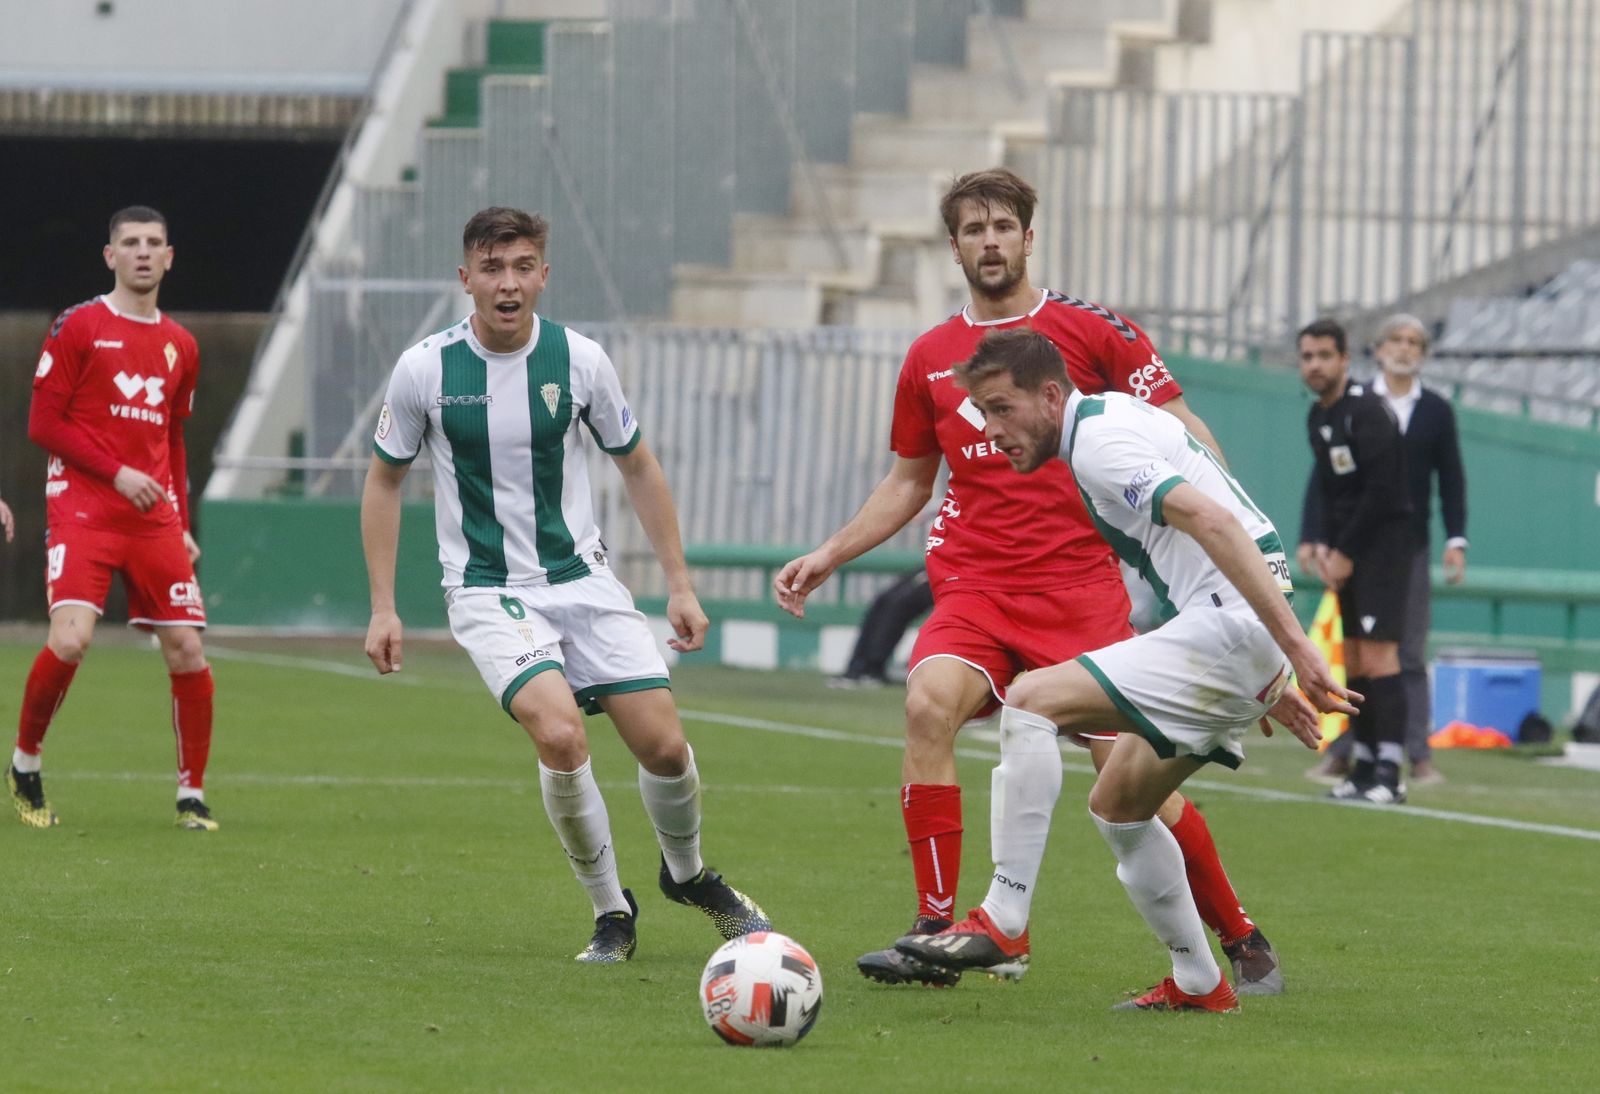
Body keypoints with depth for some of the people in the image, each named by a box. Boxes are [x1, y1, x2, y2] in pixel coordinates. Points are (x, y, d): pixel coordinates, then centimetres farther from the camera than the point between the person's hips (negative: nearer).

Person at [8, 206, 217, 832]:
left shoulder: (180, 346, 15)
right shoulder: (77, 327, -1)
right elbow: (43, 423, -5)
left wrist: (182, 524, 15)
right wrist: (116, 473, -12)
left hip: (155, 518, 5)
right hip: (82, 509, -5)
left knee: (187, 649, -4)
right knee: (70, 640, -20)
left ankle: (192, 795, 7)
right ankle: (25, 763, 3)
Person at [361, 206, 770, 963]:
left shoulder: (578, 360, -4)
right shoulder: (426, 369, -9)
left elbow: (637, 466, 10)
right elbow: (384, 481, 5)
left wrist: (679, 586, 8)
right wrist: (383, 608, 1)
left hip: (581, 579, 2)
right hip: (487, 589, -2)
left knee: (663, 744, -6)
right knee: (559, 734, -26)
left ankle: (688, 874, 27)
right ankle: (611, 912, -6)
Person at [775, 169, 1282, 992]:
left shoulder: (1091, 329, 2)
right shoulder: (931, 358, 13)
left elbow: (1180, 430, 3)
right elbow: (907, 482, 25)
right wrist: (828, 556, 16)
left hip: (1080, 586, -2)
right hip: (972, 588, 3)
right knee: (928, 702, -27)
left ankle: (1241, 940, 15)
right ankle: (935, 932, -22)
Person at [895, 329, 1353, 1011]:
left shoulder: (1099, 441, -13)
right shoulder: (1110, 424, 20)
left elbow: (1214, 524, -26)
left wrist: (1293, 645, -31)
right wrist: (1267, 679, 29)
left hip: (1227, 630, -11)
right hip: (1226, 630, 11)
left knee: (1032, 702, -16)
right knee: (1116, 806, 19)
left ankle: (1002, 922, -18)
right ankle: (1198, 985, 24)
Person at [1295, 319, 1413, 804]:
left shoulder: (1366, 410, -14)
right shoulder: (1317, 417, 12)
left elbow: (1381, 489, -18)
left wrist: (1346, 551, -13)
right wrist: (1315, 542, 3)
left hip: (1383, 541, -8)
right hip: (1345, 550, 8)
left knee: (1377, 654, -14)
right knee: (1352, 660, 6)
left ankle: (1389, 772, -16)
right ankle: (1364, 764, 10)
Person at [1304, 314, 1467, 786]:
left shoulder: (1437, 411, 8)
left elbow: (1451, 479, 9)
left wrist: (1456, 540, 0)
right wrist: (1312, 536, -4)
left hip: (1410, 548, 1)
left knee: (1410, 655, 1)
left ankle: (1418, 756, 2)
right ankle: (1340, 752, 4)